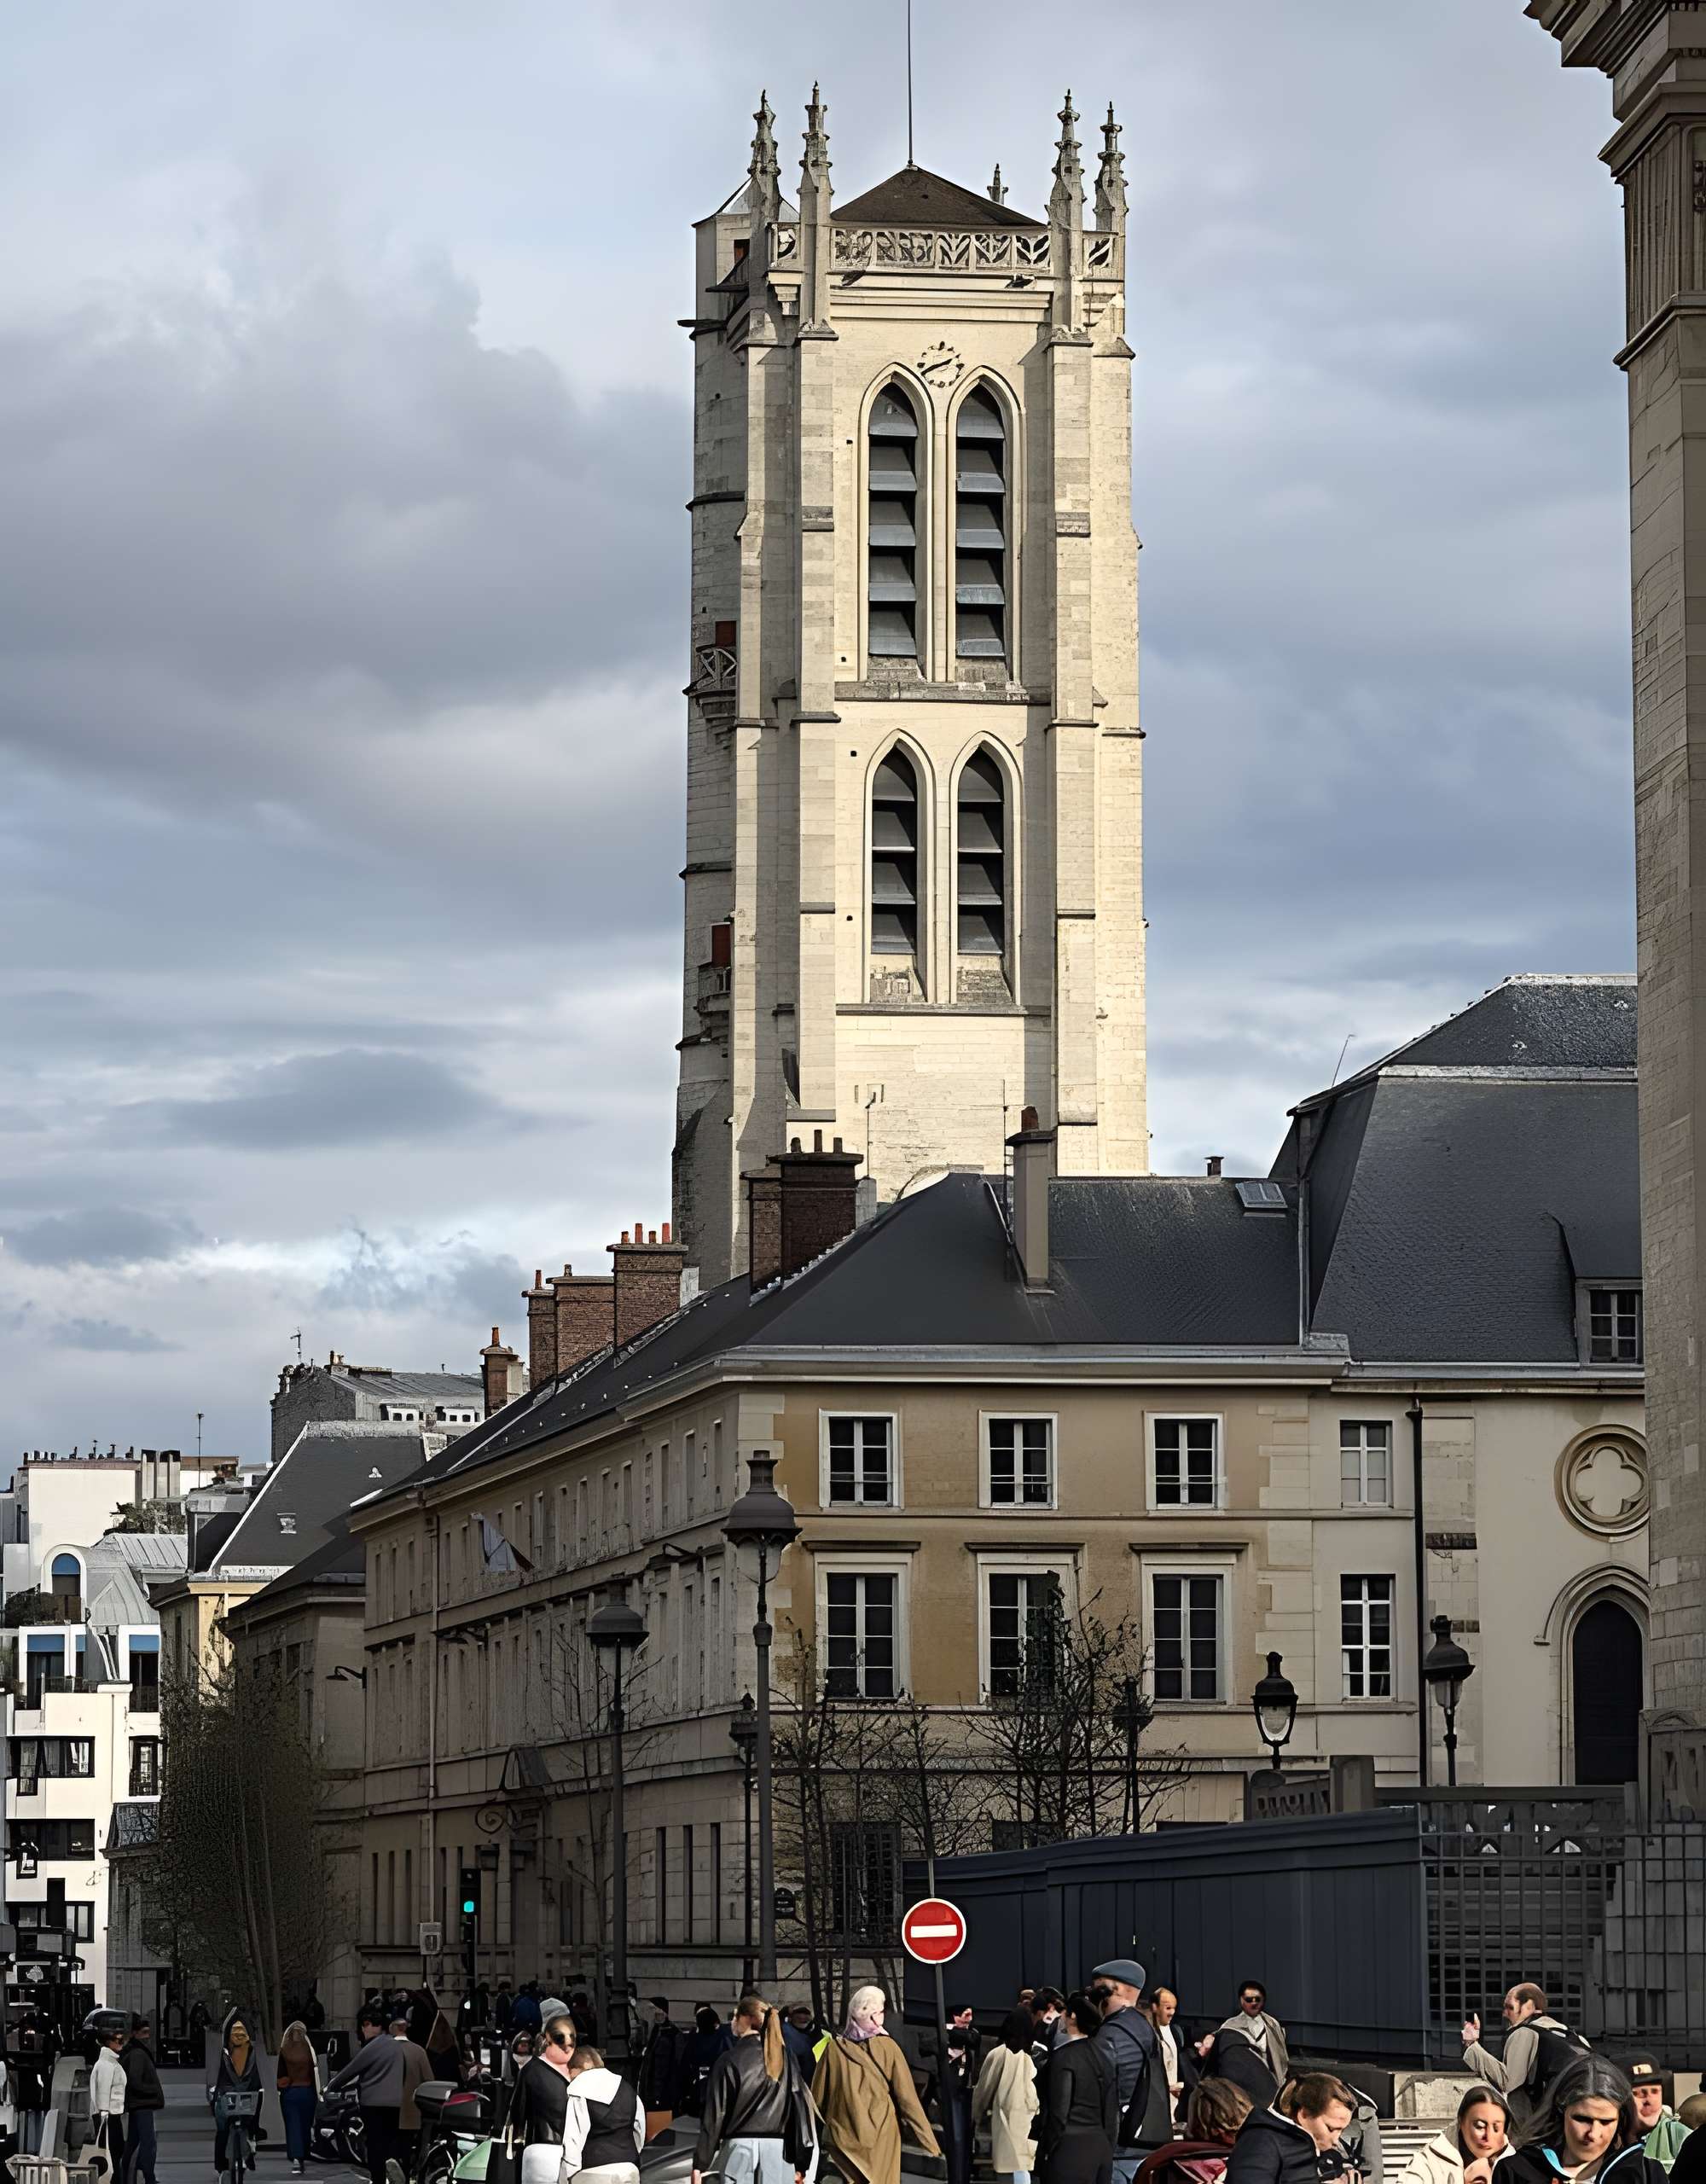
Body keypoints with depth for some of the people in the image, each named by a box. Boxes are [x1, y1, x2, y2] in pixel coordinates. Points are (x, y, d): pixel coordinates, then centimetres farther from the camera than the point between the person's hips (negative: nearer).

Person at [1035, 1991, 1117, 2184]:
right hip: (1101, 2148, 7)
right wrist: (1108, 2149, 18)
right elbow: (1112, 2112, 12)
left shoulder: (1064, 2056, -11)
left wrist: (1048, 2152, -4)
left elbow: (1059, 2112, -13)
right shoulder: (1100, 2054, 10)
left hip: (1070, 2148, -7)